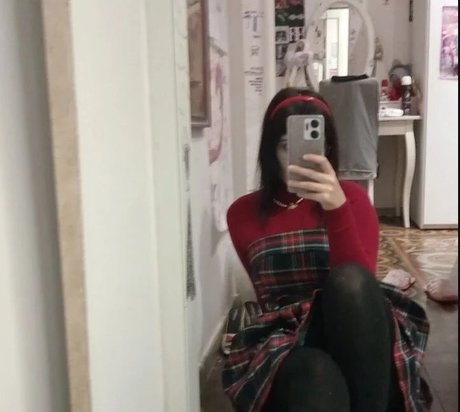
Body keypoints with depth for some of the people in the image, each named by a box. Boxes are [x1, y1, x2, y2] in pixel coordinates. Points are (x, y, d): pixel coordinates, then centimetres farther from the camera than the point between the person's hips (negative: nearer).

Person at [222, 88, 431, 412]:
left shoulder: (351, 196, 6)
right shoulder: (243, 214, 10)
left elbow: (359, 282, -12)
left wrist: (338, 208, -25)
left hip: (356, 340, 2)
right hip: (287, 344, -1)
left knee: (350, 280, -34)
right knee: (318, 378, -39)